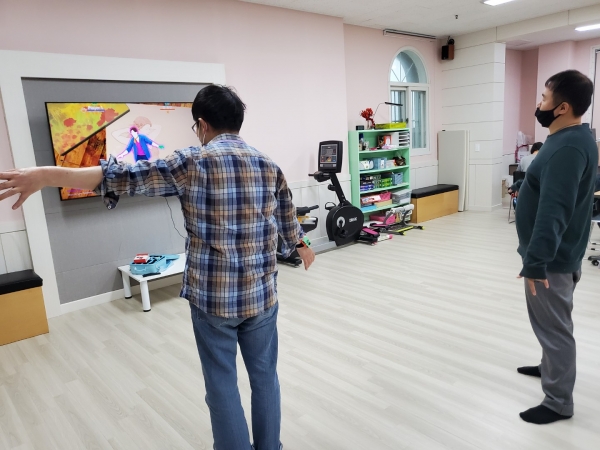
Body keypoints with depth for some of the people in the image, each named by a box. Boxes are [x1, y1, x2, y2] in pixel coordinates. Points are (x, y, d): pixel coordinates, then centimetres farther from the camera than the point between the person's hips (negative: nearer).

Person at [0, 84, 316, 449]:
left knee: (223, 386, 14)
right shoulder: (270, 167, 3)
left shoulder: (191, 164, -10)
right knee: (265, 377, 20)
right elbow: (289, 222, 15)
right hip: (262, 295, 4)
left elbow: (127, 176, -18)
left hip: (211, 297, -3)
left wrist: (46, 175, -16)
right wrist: (303, 245, 35)